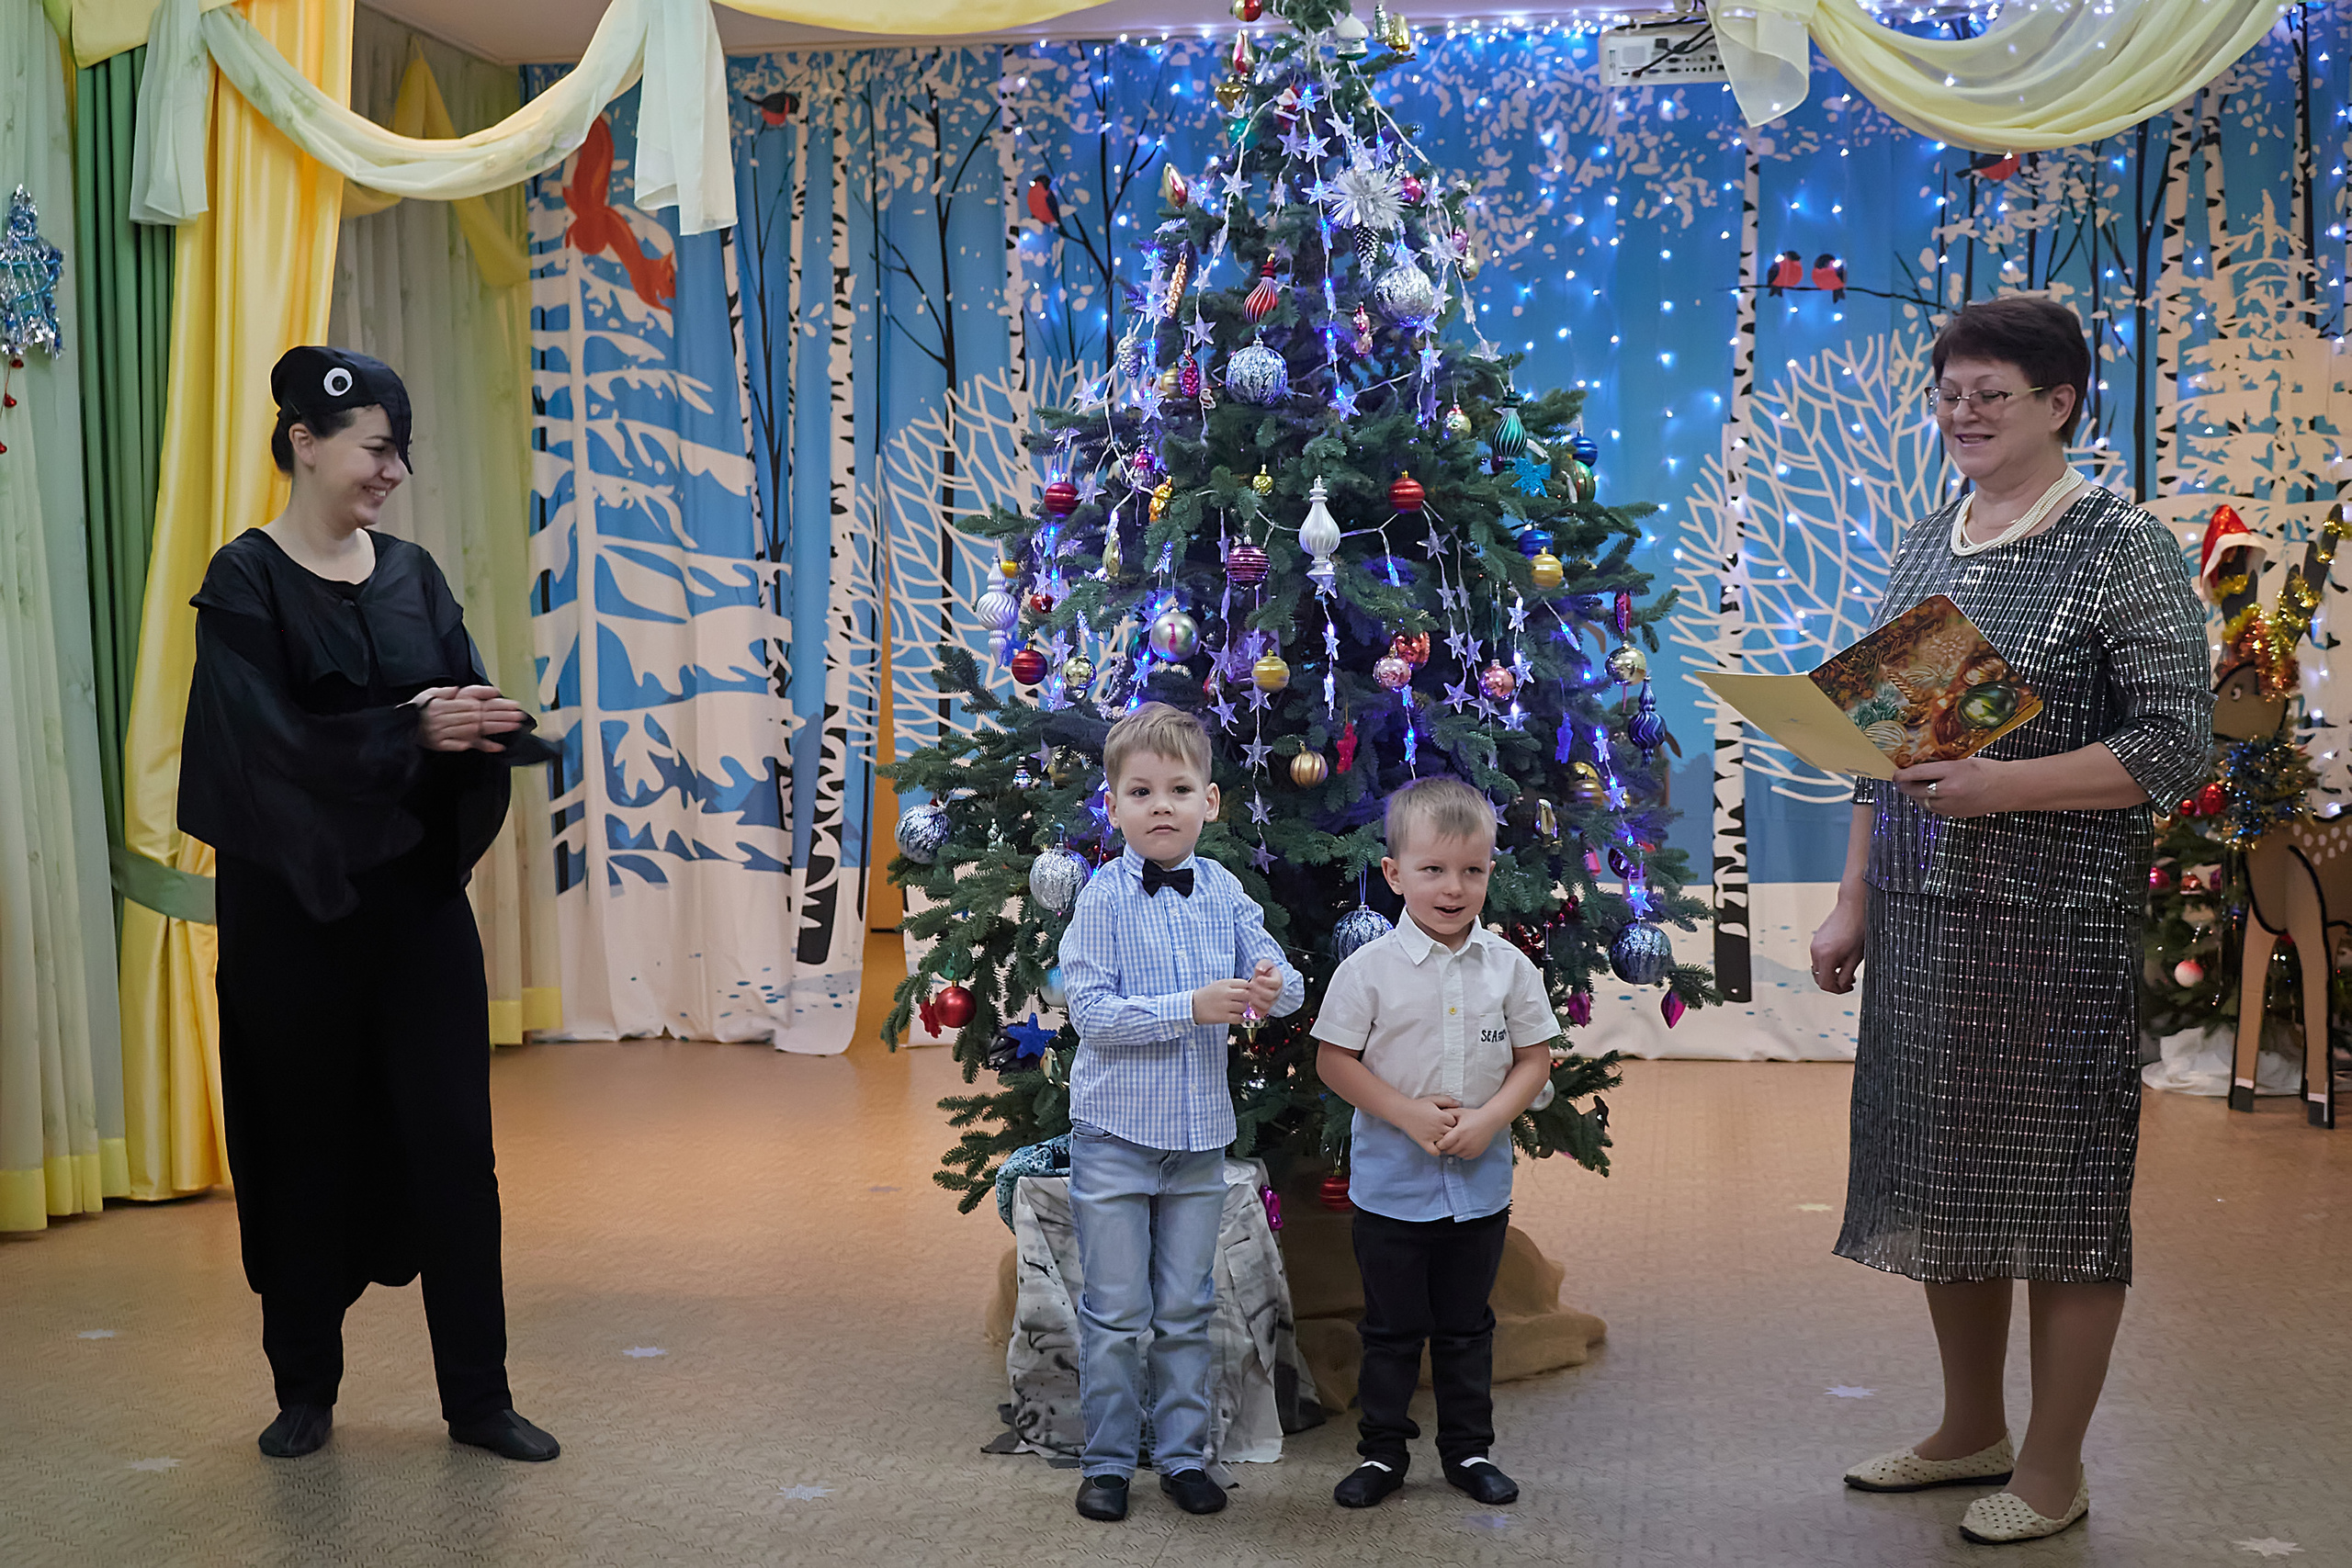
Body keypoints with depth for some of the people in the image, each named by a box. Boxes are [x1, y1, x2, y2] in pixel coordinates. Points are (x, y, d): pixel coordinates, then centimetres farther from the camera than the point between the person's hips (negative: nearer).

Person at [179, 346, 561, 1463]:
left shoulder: (411, 574, 9)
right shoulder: (246, 582, -5)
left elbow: (461, 708, 4)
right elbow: (271, 741, -16)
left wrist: (488, 728, -19)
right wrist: (413, 731, -25)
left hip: (418, 895, 4)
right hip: (294, 907, -4)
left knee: (453, 1141, 2)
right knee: (307, 1143, 6)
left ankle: (478, 1396, 10)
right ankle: (306, 1391, 22)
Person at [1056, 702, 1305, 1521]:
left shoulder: (1224, 891, 1)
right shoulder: (1102, 899, -11)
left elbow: (1284, 976, 5)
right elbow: (1092, 1013, -17)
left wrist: (1275, 987, -19)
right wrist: (1192, 1006, -24)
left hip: (1201, 1133, 4)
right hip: (1116, 1133, -4)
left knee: (1187, 1309, 14)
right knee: (1115, 1313, 5)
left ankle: (1182, 1454, 27)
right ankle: (1107, 1461, 20)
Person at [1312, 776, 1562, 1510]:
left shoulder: (1509, 967, -3)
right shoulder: (1369, 968, -11)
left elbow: (1535, 1058, 1)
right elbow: (1333, 1060, -8)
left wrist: (1489, 1119, -15)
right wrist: (1406, 1112, -18)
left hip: (1480, 1182, 2)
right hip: (1392, 1182, -2)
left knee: (1467, 1325, 15)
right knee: (1392, 1327, 9)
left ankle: (1468, 1450, 28)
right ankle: (1382, 1451, 22)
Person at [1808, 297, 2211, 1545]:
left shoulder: (2121, 547, -8)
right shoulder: (1926, 545, 12)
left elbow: (2177, 746, -13)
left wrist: (2007, 785, -23)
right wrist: (1853, 900, 12)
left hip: (2057, 923, -6)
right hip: (1923, 918, 7)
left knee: (2060, 1187, 4)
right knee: (1939, 1178, 15)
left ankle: (2053, 1474, 19)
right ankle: (1971, 1431, 33)